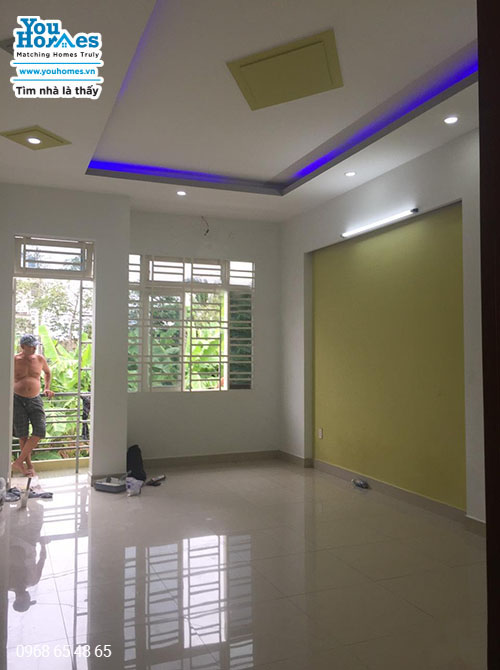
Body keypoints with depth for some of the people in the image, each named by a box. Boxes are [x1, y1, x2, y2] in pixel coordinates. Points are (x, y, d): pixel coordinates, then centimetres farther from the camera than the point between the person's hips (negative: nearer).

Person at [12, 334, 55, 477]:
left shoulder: (40, 359, 4)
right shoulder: (14, 360, -4)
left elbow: (47, 372, 25)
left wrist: (47, 388, 17)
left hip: (35, 400, 2)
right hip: (18, 400, -2)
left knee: (39, 432, -9)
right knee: (23, 435, 3)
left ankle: (18, 462, 0)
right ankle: (29, 465, 16)